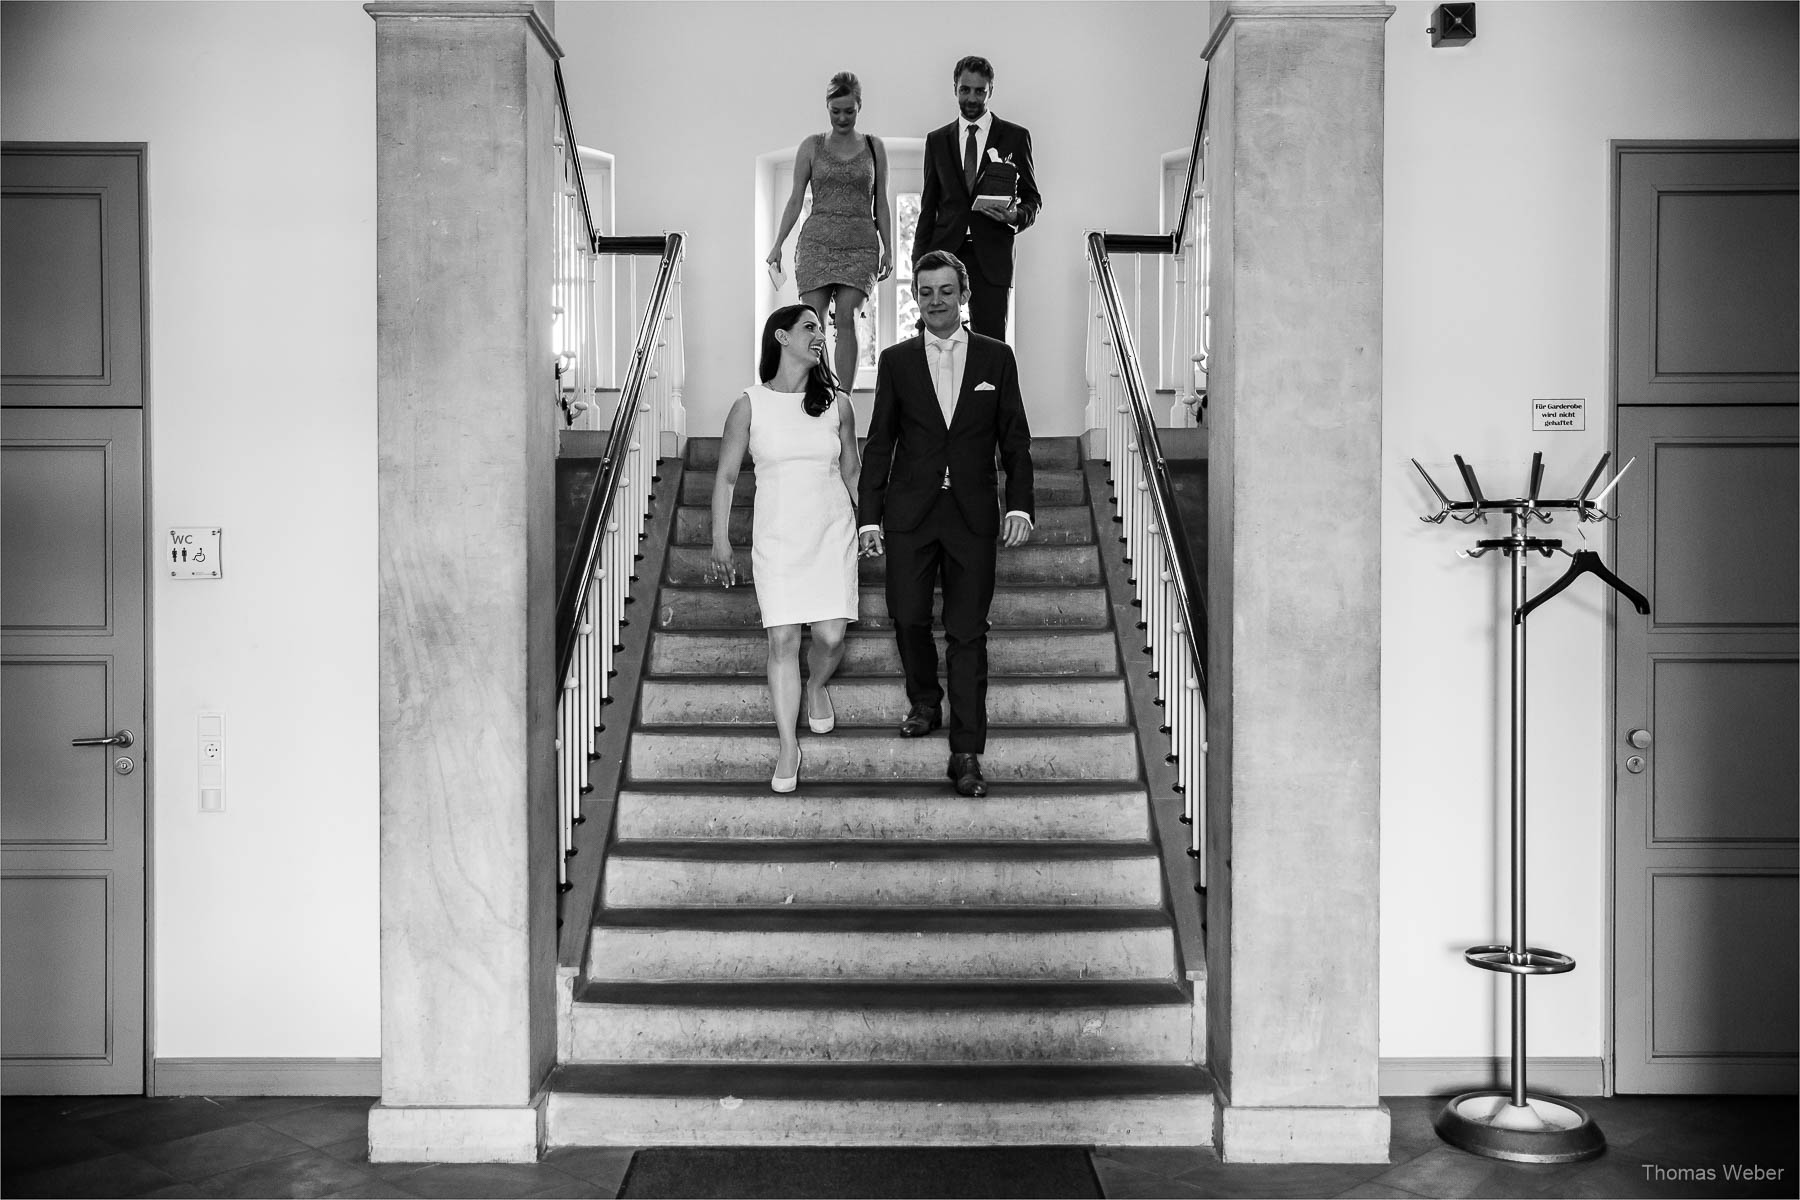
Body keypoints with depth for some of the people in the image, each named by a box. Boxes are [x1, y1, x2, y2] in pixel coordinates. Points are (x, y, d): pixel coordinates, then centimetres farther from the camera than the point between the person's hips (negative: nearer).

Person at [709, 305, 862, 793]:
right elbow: (726, 477, 4)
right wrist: (720, 542, 1)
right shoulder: (749, 406, -2)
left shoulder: (837, 404, 3)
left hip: (832, 533, 1)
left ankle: (817, 686, 31)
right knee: (782, 640, -4)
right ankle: (787, 748, 7)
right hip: (776, 536, -1)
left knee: (830, 637, -6)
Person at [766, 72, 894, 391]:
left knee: (846, 318, -13)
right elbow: (795, 200, 9)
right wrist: (778, 245, 2)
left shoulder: (874, 147, 10)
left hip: (860, 244, 0)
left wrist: (888, 250, 5)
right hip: (817, 241, 0)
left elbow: (881, 204, 12)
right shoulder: (811, 147, 9)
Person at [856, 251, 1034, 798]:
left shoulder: (996, 357, 6)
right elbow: (879, 442, 7)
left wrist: (1019, 505, -4)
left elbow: (1015, 438, 7)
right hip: (909, 512, 1)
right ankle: (924, 702, 32)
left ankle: (966, 754, 2)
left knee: (968, 632, -2)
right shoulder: (896, 361, 7)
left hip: (973, 513, -1)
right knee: (908, 617, 2)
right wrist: (868, 517, 1)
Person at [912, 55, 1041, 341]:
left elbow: (1033, 198, 13)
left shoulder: (1015, 137, 9)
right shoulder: (937, 140, 15)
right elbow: (928, 206, 15)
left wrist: (1017, 216, -11)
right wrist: (919, 264, 8)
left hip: (992, 256, -2)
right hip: (944, 253, 2)